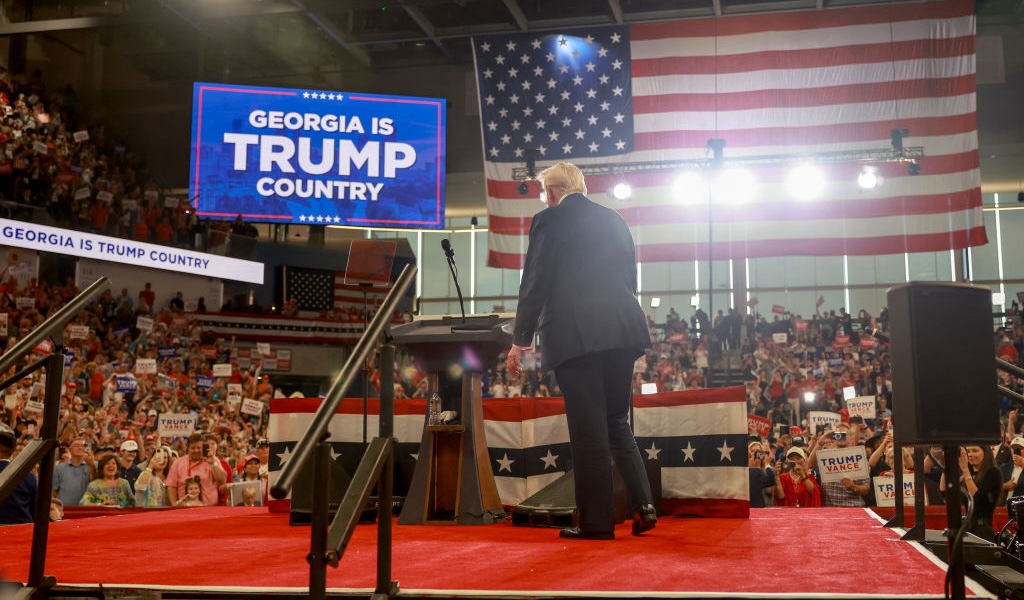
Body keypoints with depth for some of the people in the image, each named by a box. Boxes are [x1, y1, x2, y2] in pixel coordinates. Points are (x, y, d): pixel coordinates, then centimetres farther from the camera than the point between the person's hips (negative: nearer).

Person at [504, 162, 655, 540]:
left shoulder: (548, 220, -1)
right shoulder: (614, 220, 16)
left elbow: (534, 284, -5)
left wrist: (521, 342, 0)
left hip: (575, 335, -5)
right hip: (622, 331, 6)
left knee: (587, 430, -1)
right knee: (616, 421, 16)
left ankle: (596, 522, 5)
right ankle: (643, 504, 6)